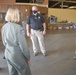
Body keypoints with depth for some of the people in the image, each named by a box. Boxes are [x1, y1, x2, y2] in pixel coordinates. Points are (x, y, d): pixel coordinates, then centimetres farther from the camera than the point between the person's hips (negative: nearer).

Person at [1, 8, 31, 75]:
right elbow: (23, 45, -19)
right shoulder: (18, 28, -23)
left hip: (7, 54, 7)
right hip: (17, 56, -7)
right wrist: (28, 57, -6)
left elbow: (4, 42, 9)